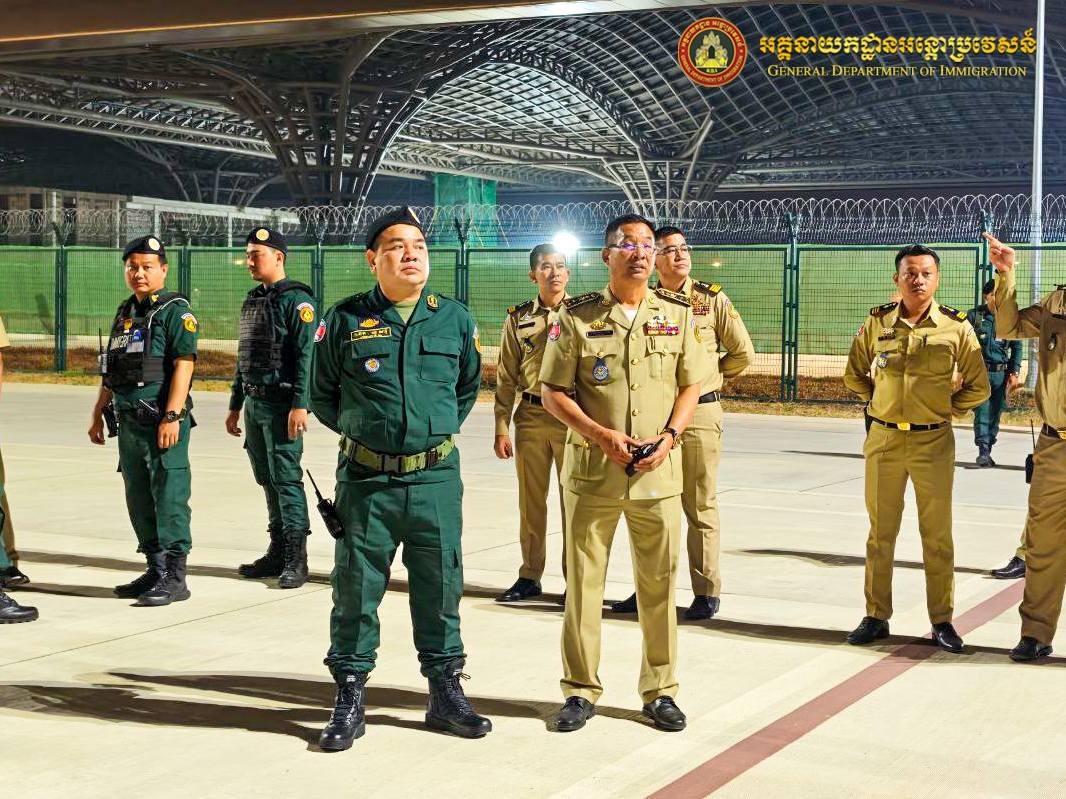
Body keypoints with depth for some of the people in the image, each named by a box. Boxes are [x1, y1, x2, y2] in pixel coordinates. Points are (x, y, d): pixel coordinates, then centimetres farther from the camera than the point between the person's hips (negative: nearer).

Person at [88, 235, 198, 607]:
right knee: (139, 499, 12)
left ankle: (174, 577, -3)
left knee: (169, 497, -7)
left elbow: (184, 364, -16)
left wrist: (172, 416, -22)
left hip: (163, 422, -8)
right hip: (130, 422, 8)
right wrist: (98, 414, 22)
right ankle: (156, 570, 22)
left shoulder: (176, 310, -7)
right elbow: (110, 371, 24)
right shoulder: (125, 312, 18)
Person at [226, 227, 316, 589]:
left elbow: (305, 355, -16)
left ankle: (296, 559, -5)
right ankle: (277, 552, 19)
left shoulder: (296, 300, -9)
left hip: (281, 404, -8)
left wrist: (300, 405, -23)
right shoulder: (252, 301, 17)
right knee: (267, 479, 12)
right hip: (254, 403, 9)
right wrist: (235, 406, 22)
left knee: (286, 479, -8)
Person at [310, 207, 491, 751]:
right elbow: (322, 396, 12)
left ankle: (445, 691, 22)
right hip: (366, 480, -1)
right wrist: (361, 432, 10)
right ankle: (350, 698, 16)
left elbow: (469, 386, 20)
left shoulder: (454, 319, 5)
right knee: (356, 588, 4)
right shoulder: (345, 320, 0)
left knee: (439, 585, 8)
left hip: (436, 478, 1)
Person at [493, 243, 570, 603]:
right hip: (531, 418, 2)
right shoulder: (518, 319, 7)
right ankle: (529, 576, 18)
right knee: (531, 500, 8)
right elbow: (506, 379, 8)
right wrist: (501, 429, 3)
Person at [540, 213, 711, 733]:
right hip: (592, 471, -2)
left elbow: (691, 385, 10)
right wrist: (603, 436, -13)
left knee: (659, 583, 7)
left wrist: (669, 436, -8)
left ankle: (660, 691, 20)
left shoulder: (677, 314, 6)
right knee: (583, 581, 4)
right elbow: (553, 392, -1)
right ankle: (580, 691, 16)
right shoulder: (576, 316, -1)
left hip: (659, 472, 2)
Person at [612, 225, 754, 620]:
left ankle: (707, 592, 8)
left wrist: (709, 376, 8)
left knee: (700, 506, 1)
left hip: (698, 413, -4)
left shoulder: (712, 299, -2)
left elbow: (743, 353, 3)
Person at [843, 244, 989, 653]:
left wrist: (944, 408, 1)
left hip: (933, 441, -2)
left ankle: (942, 621, 13)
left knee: (937, 535, 3)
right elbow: (854, 375, 16)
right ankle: (876, 616, 18)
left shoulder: (956, 326, -3)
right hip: (884, 438, 2)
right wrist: (881, 401, 8)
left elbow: (978, 387, 5)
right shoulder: (878, 322, 2)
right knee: (881, 531, 8)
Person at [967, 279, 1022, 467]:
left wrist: (1014, 373, 6)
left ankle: (988, 451, 12)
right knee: (982, 412, -12)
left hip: (1001, 373, 3)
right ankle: (983, 451, -13)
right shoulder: (974, 316, 1)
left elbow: (1017, 347, 13)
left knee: (995, 414, 4)